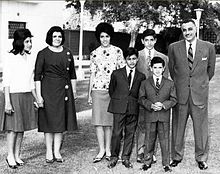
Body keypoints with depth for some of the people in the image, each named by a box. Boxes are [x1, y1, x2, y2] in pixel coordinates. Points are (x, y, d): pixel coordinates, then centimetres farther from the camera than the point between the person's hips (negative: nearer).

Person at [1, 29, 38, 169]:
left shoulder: (31, 58, 9)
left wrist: (36, 98, 15)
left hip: (28, 96, 5)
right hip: (14, 95, -5)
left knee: (22, 127, 8)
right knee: (13, 127, -1)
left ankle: (17, 155, 18)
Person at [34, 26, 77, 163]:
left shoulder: (67, 53, 10)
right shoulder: (43, 54, -2)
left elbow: (72, 74, 13)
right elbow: (37, 76, -5)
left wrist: (74, 91, 9)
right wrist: (39, 95, -11)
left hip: (64, 90, 4)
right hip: (48, 90, -3)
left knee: (61, 120, 6)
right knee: (49, 120, 1)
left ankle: (57, 151, 16)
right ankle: (49, 152, 13)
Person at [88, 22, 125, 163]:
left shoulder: (117, 51, 5)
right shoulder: (94, 54, 9)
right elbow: (92, 74, 12)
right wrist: (89, 93, 10)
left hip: (113, 90, -1)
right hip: (98, 89, 2)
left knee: (110, 120, 2)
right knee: (98, 120, -1)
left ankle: (108, 149, 13)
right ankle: (102, 150, 7)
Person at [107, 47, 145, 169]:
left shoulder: (141, 76, 7)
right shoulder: (116, 74, 5)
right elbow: (111, 90, 13)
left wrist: (134, 102, 7)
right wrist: (117, 101, 10)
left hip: (133, 109, 2)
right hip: (119, 108, -1)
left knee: (130, 133, 6)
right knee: (116, 133, -2)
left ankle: (126, 158, 17)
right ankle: (114, 157, 11)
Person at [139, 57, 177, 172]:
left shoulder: (170, 83, 6)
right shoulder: (145, 83, 5)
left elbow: (173, 99, 3)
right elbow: (141, 99, 2)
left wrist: (163, 105, -13)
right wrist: (151, 105, -14)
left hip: (164, 116, 0)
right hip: (150, 116, 0)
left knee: (165, 140, 4)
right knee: (149, 140, 8)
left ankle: (166, 164, 14)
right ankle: (147, 162, 21)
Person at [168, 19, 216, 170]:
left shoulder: (208, 47, 1)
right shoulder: (174, 48, 1)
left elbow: (211, 69, 13)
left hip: (200, 94, 0)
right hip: (180, 94, 1)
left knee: (201, 128, 7)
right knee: (178, 127, 8)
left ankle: (201, 158, 22)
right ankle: (177, 156, 23)